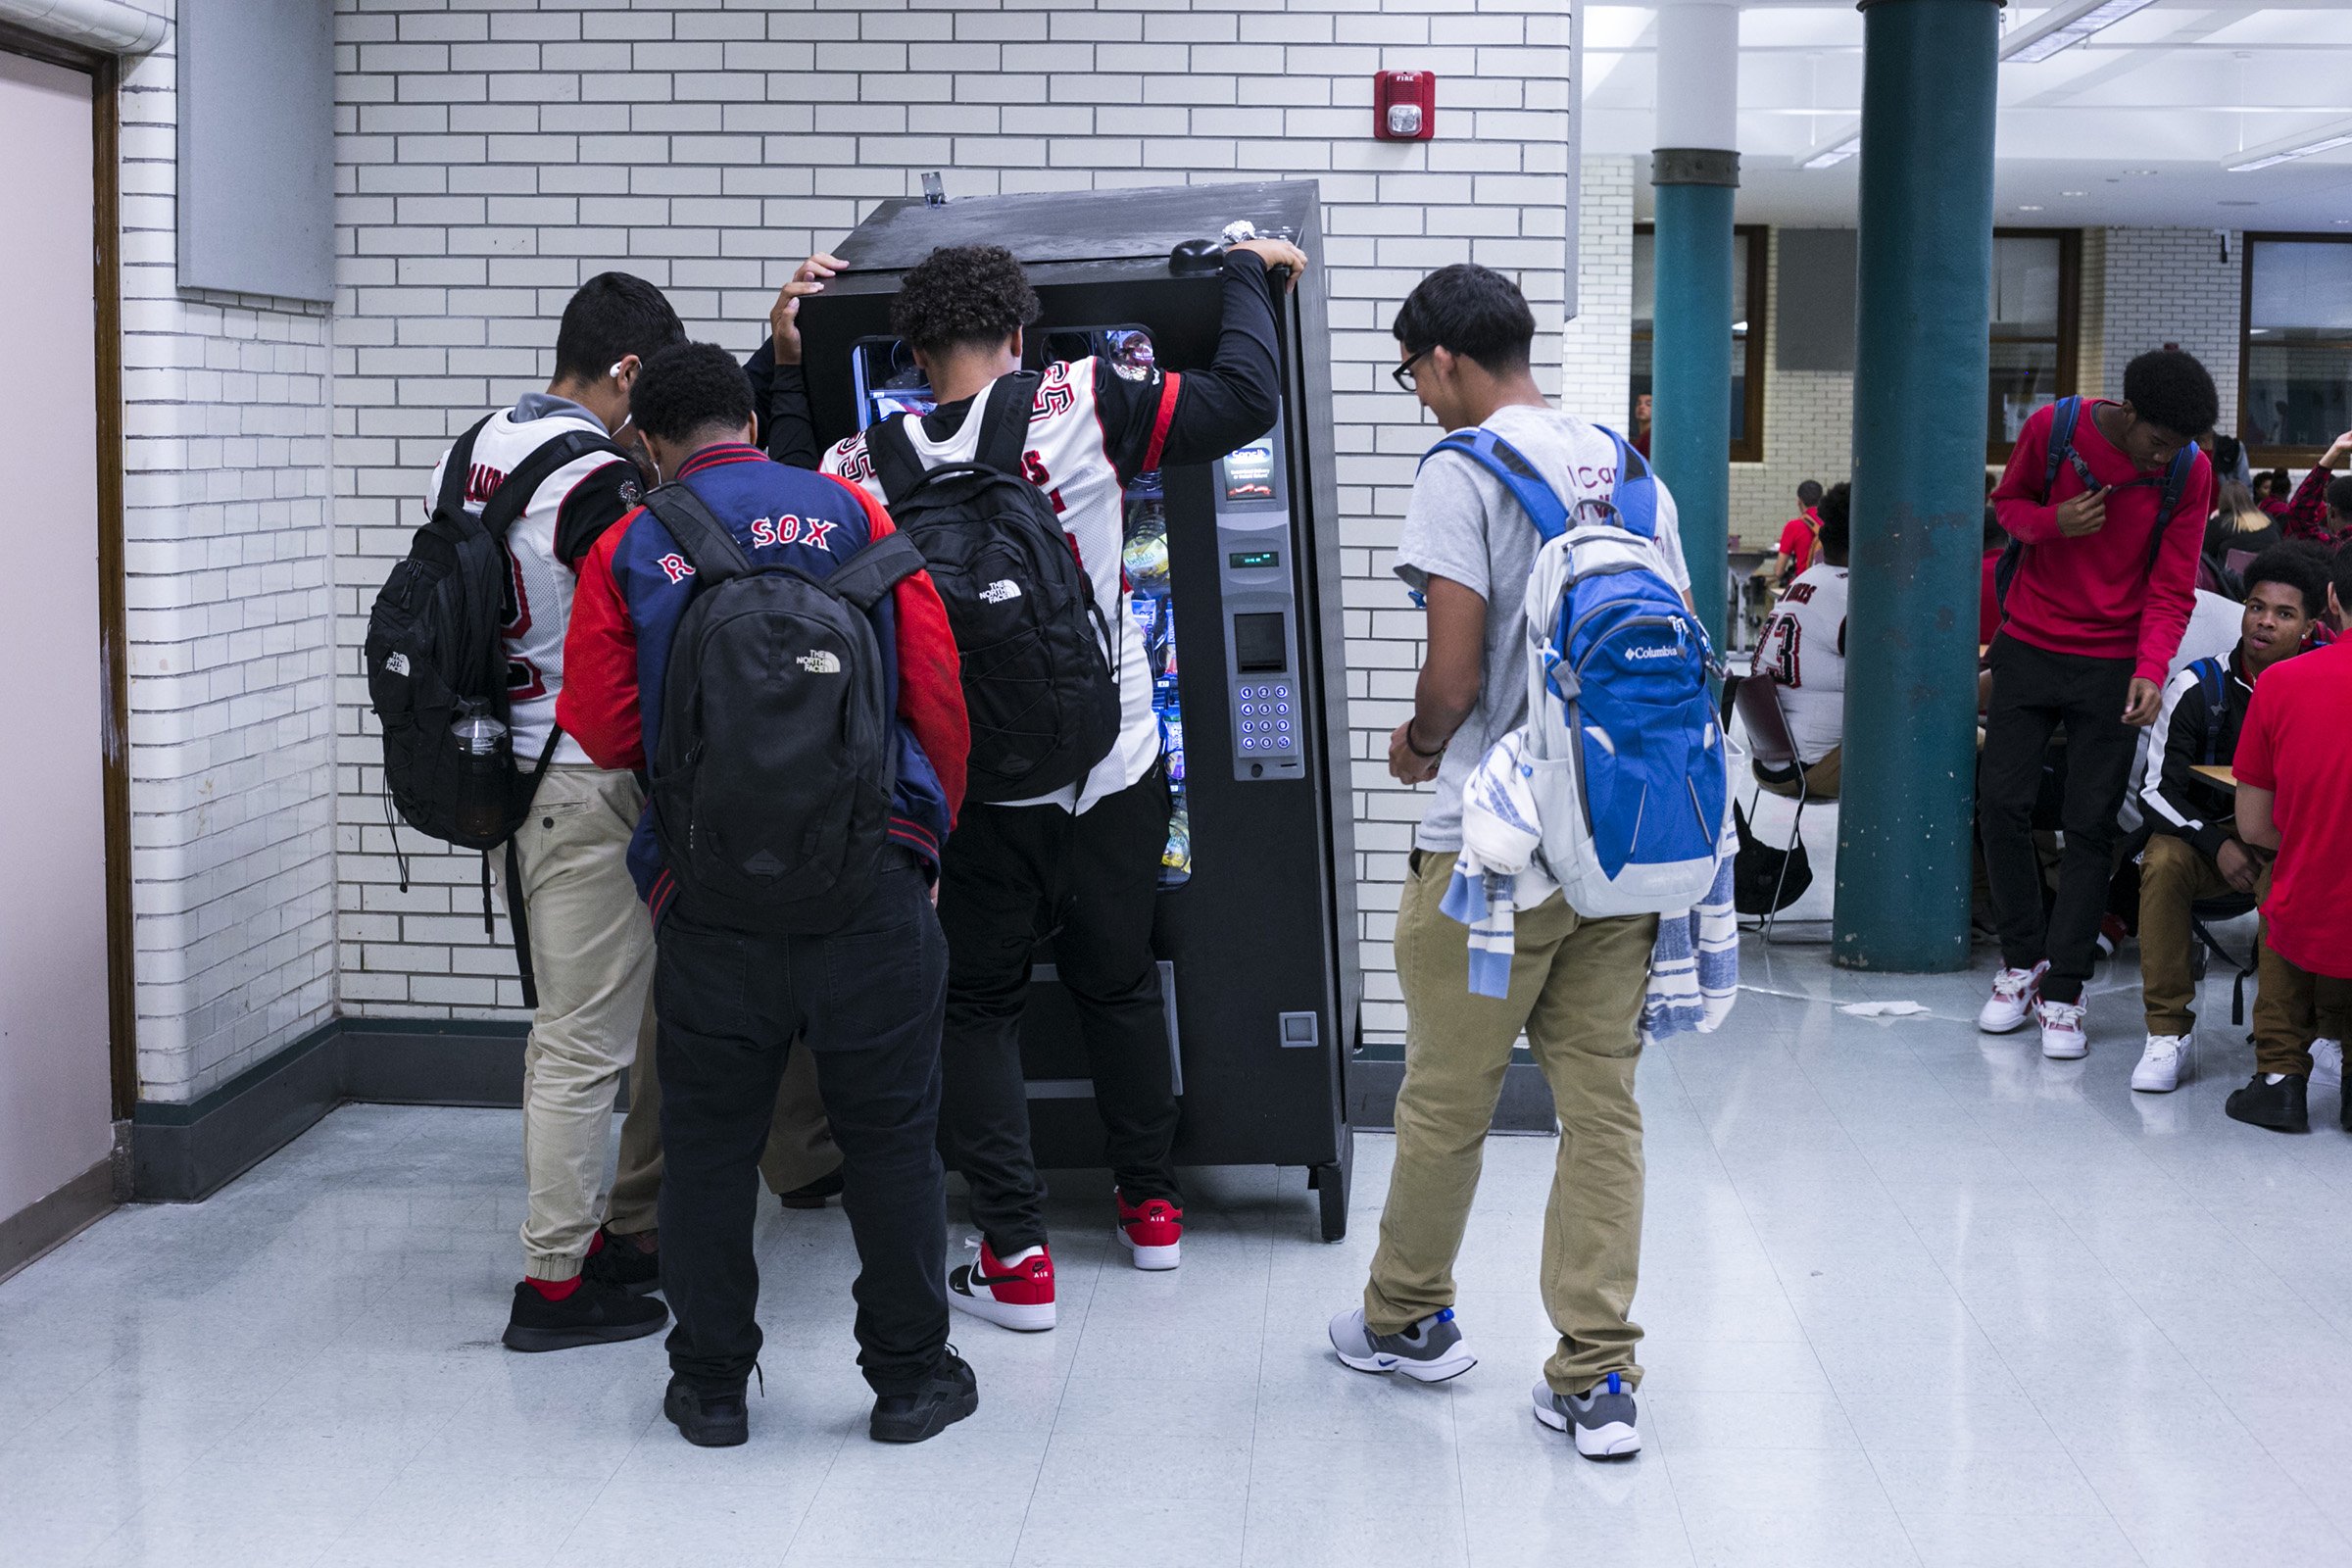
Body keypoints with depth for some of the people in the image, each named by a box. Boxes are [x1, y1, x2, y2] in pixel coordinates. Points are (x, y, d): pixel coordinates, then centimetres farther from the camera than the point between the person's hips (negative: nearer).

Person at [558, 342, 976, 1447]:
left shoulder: (627, 551, 3)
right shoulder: (853, 514, 5)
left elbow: (602, 731, 1)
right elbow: (937, 692, 3)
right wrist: (926, 828, 16)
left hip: (710, 890, 0)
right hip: (871, 874, 0)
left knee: (708, 1136, 12)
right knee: (888, 1128, 10)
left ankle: (711, 1383, 20)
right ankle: (910, 1376, 18)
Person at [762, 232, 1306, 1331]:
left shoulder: (873, 463, -9)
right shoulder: (1080, 406, -14)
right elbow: (1246, 400, -13)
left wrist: (784, 361, 17)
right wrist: (1245, 270, 2)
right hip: (1112, 769, 1)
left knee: (977, 1006, 13)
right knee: (1119, 982, 20)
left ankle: (1016, 1256, 7)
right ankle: (1151, 1207, 35)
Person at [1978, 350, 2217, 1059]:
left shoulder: (2189, 472, -9)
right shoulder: (2051, 427, -10)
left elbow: (2171, 590, -6)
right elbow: (2008, 499, 8)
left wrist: (2150, 670, -22)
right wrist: (2052, 522, -15)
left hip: (2113, 663, -1)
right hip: (2029, 646, 1)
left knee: (2090, 826, -2)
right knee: (2001, 802, -1)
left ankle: (2062, 993, 4)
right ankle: (2023, 962, 17)